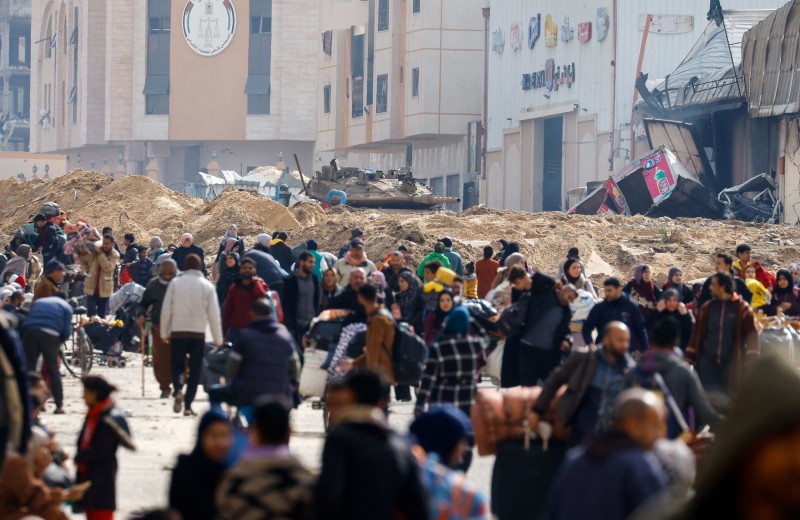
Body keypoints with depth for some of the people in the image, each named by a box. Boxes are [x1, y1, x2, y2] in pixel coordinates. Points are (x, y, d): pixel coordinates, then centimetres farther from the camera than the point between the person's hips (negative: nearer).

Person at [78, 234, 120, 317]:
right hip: (91, 287, 0)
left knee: (102, 315, 10)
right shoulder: (94, 251, -1)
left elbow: (107, 267, -21)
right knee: (91, 314, -9)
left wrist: (101, 254, -23)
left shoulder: (115, 255, -4)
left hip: (104, 289, 0)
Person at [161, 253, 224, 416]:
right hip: (198, 333, 0)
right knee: (195, 370, 8)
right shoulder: (207, 286, -2)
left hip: (178, 332, 0)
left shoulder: (175, 283, -2)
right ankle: (188, 405, 5)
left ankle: (178, 389, -20)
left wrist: (164, 333, 10)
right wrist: (218, 339, 7)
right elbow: (213, 314, 0)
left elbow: (166, 309, 0)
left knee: (177, 366, 10)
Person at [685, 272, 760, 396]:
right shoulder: (707, 308, 8)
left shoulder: (742, 309, -3)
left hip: (731, 363, -3)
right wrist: (689, 358, 6)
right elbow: (698, 334, 10)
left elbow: (751, 335, -5)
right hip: (708, 362, 3)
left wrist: (751, 361, -14)